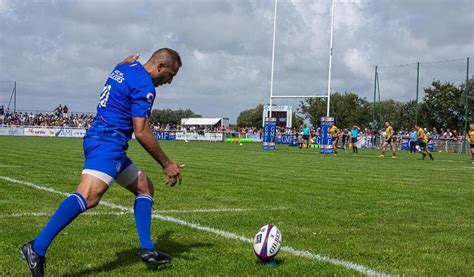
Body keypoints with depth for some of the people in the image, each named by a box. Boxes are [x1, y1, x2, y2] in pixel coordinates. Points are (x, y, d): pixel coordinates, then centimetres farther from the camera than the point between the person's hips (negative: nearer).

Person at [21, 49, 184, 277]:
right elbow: (142, 133, -14)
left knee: (145, 187, 16)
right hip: (108, 142, -11)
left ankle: (147, 249, 12)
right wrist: (166, 164, -8)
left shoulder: (125, 68, 15)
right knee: (90, 195, -28)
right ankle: (37, 248, -35)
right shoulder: (144, 85, -11)